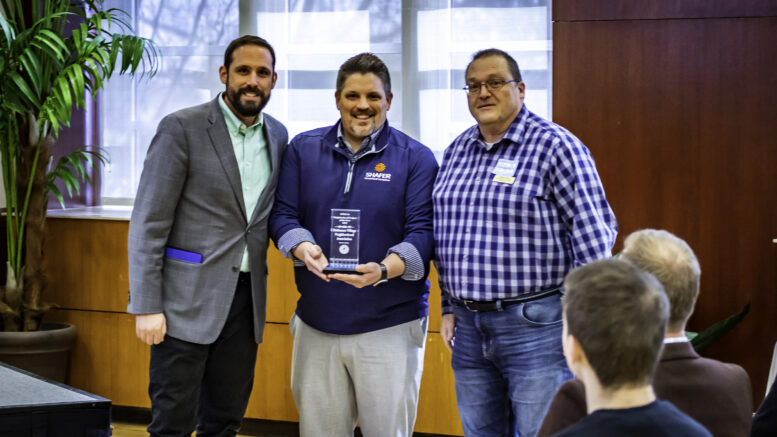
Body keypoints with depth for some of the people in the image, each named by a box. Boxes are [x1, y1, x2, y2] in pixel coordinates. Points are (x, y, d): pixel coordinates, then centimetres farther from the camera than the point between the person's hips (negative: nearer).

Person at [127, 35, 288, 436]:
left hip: (247, 296, 5)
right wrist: (146, 306, -14)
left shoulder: (277, 136, 11)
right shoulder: (182, 128, -7)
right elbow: (149, 222, -9)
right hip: (189, 299, -5)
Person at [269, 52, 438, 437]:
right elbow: (282, 215, 4)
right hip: (316, 325, 2)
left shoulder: (416, 158, 0)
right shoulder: (303, 149, 8)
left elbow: (422, 231, -8)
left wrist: (384, 269, -27)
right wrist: (303, 249, -18)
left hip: (391, 327, -2)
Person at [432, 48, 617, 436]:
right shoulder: (457, 150, 12)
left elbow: (594, 234, -11)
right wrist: (449, 307, 15)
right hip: (469, 328, 7)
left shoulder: (555, 146, -8)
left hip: (535, 326, -6)